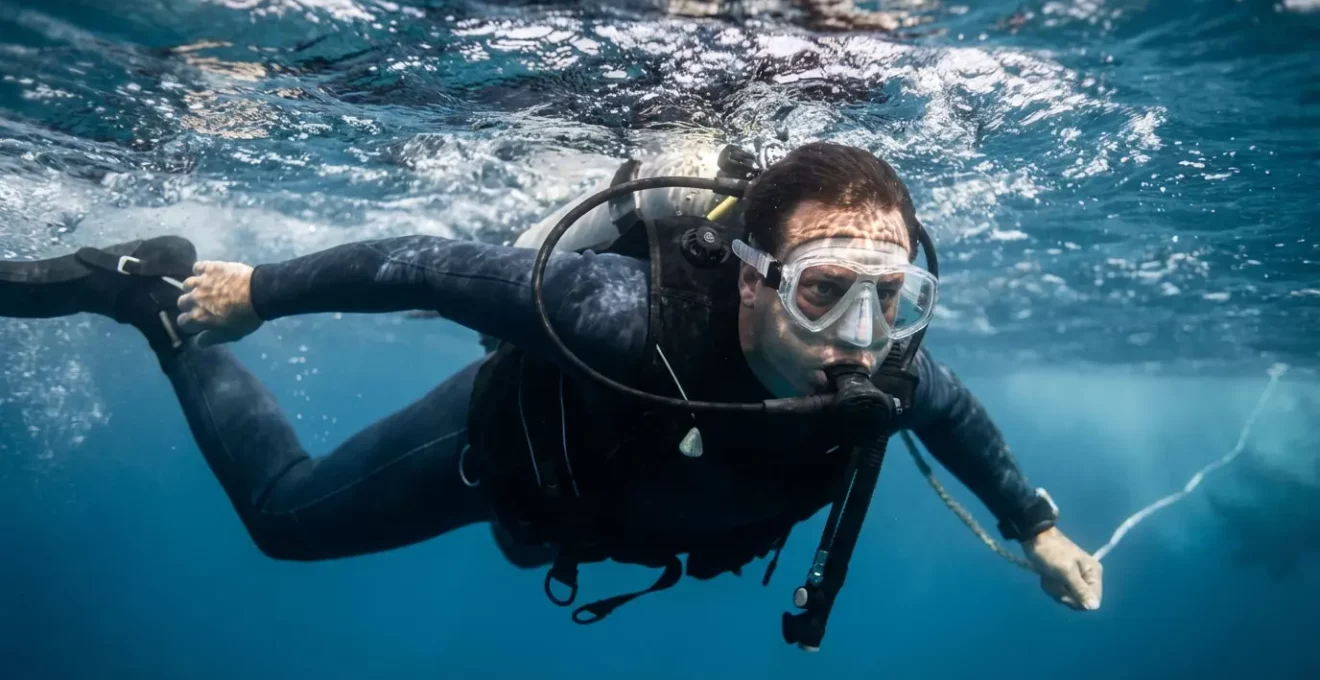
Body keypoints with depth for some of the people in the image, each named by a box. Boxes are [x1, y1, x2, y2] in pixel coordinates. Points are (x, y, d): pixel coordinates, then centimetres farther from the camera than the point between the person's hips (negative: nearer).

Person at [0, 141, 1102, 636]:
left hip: (630, 489, 6)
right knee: (285, 510, 10)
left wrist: (1037, 528, 3)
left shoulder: (885, 377, -32)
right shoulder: (631, 316, -49)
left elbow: (957, 410, -6)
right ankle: (160, 291, 26)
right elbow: (432, 266, -35)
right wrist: (257, 290, -22)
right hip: (514, 434, -5)